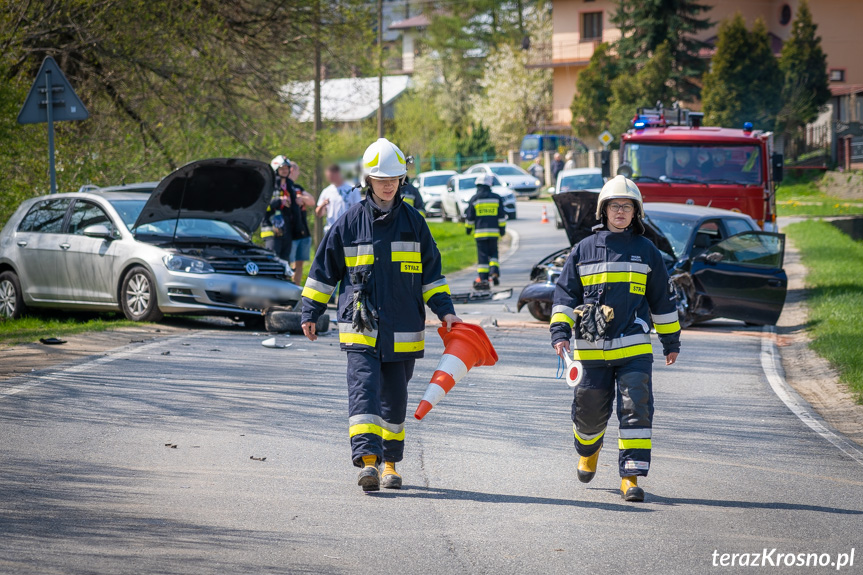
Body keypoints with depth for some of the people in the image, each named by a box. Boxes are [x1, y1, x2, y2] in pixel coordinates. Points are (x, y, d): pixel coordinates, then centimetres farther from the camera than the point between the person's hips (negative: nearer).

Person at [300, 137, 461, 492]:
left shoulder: (413, 222, 7)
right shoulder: (350, 222, 3)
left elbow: (431, 273, 13)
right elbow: (325, 269, 11)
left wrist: (445, 310, 3)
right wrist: (310, 313, 10)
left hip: (403, 330, 2)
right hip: (361, 328, -2)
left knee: (395, 399, 9)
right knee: (364, 388, -16)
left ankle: (390, 463, 22)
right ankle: (367, 460, -25)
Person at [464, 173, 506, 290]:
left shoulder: (474, 199, -2)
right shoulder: (496, 198, 4)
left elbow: (469, 217, 2)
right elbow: (501, 216, 7)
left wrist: (468, 228, 16)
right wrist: (502, 229, 15)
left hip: (480, 232, -2)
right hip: (494, 232, 2)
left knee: (482, 255, -1)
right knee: (493, 253, 16)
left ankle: (483, 279, -3)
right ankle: (494, 272, -4)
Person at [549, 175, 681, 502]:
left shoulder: (647, 251, 9)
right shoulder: (584, 251, 8)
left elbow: (662, 300, 15)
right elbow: (565, 294, 8)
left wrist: (671, 342, 18)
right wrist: (560, 332, -5)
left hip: (634, 347, -1)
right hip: (592, 349, 1)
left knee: (636, 409, -12)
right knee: (590, 410, 9)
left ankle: (631, 476, -10)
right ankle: (588, 450, 42)